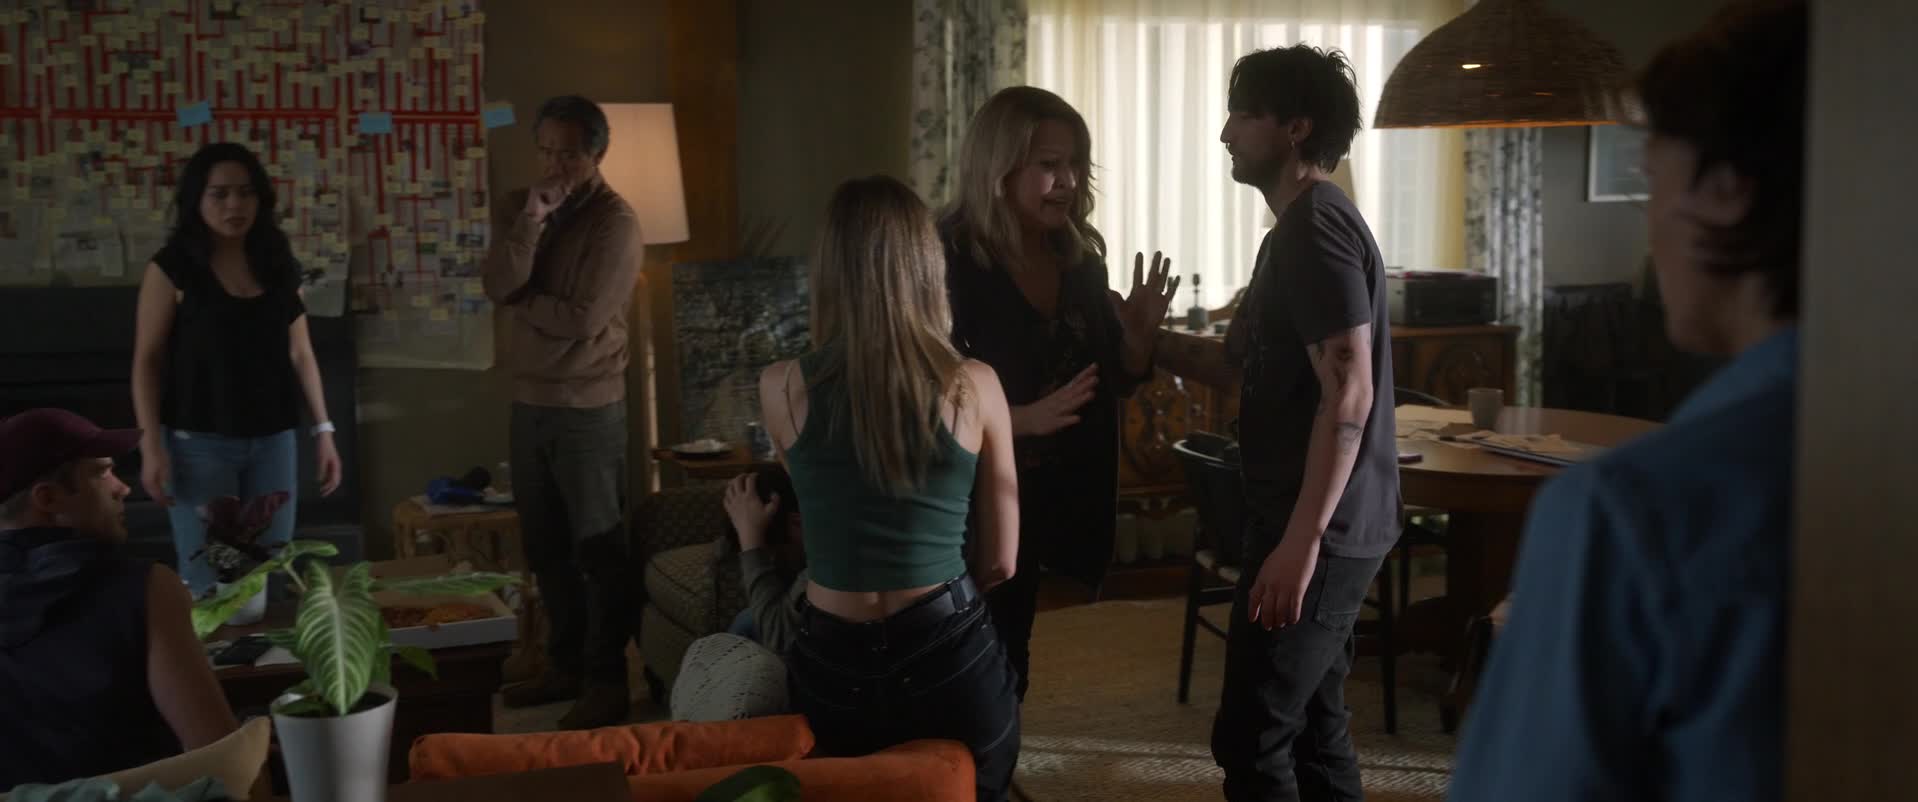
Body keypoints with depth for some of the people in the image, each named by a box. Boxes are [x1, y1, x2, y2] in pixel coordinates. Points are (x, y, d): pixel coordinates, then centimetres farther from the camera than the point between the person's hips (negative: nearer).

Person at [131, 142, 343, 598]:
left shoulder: (278, 267, 8)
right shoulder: (172, 268, -5)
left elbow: (300, 355, 12)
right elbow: (148, 361, -4)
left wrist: (323, 430, 6)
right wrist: (151, 443, -12)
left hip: (273, 441, 4)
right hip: (199, 442, -4)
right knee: (209, 584, -2)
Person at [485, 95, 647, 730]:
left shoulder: (615, 221, -12)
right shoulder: (522, 206, 7)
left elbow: (584, 319, -20)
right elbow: (498, 288, -8)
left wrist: (521, 302, -5)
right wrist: (530, 223, -19)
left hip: (589, 408, -7)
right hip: (529, 402, 7)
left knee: (598, 548, 0)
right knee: (546, 546, 15)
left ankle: (608, 680, 8)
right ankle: (566, 663, 28)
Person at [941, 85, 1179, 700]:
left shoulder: (1079, 257, 2)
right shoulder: (949, 262, -19)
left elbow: (1113, 381, 10)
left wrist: (1138, 337, -11)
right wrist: (1027, 418, -31)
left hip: (1046, 499, 7)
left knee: (1006, 668, 18)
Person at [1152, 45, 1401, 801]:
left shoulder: (1315, 229, -16)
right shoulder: (1304, 228, 17)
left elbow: (1349, 393, -23)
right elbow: (1238, 362, 21)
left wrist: (1302, 538, -25)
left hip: (1318, 533, -10)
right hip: (1322, 528, 10)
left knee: (1251, 738, -5)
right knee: (1311, 726, 16)